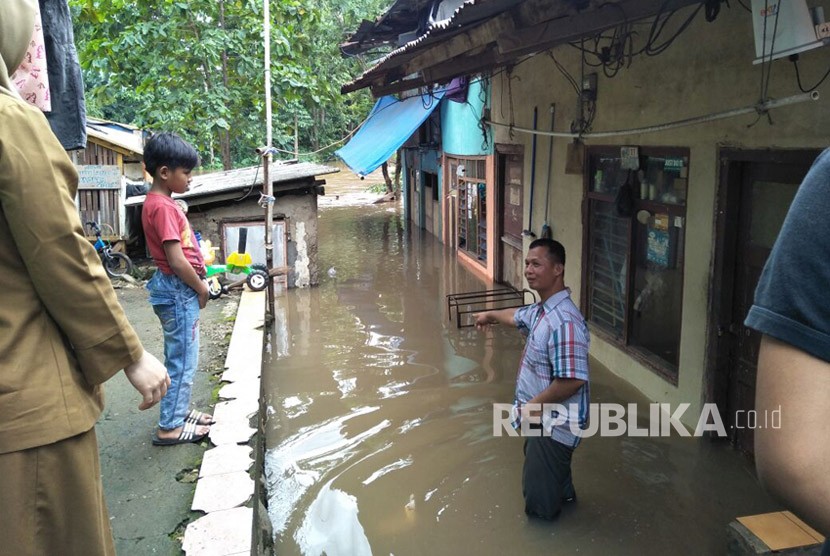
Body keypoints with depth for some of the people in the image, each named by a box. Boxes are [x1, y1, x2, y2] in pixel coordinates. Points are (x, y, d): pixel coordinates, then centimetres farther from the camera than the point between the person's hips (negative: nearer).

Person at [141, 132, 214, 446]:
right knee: (183, 360, -2)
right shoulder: (163, 207, -19)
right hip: (179, 291, -10)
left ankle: (178, 411, 31)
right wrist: (201, 287, -10)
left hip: (179, 290, 10)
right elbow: (176, 260, -23)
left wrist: (198, 282, 6)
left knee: (180, 358, 19)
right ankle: (170, 427, 7)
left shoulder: (161, 202, 12)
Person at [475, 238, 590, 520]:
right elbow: (519, 316, 26)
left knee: (539, 495, 11)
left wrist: (534, 405, -22)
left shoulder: (563, 321, -31)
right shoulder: (542, 309, 1)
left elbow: (573, 380, -34)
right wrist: (491, 315, 44)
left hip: (554, 422, -9)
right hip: (544, 417, 9)